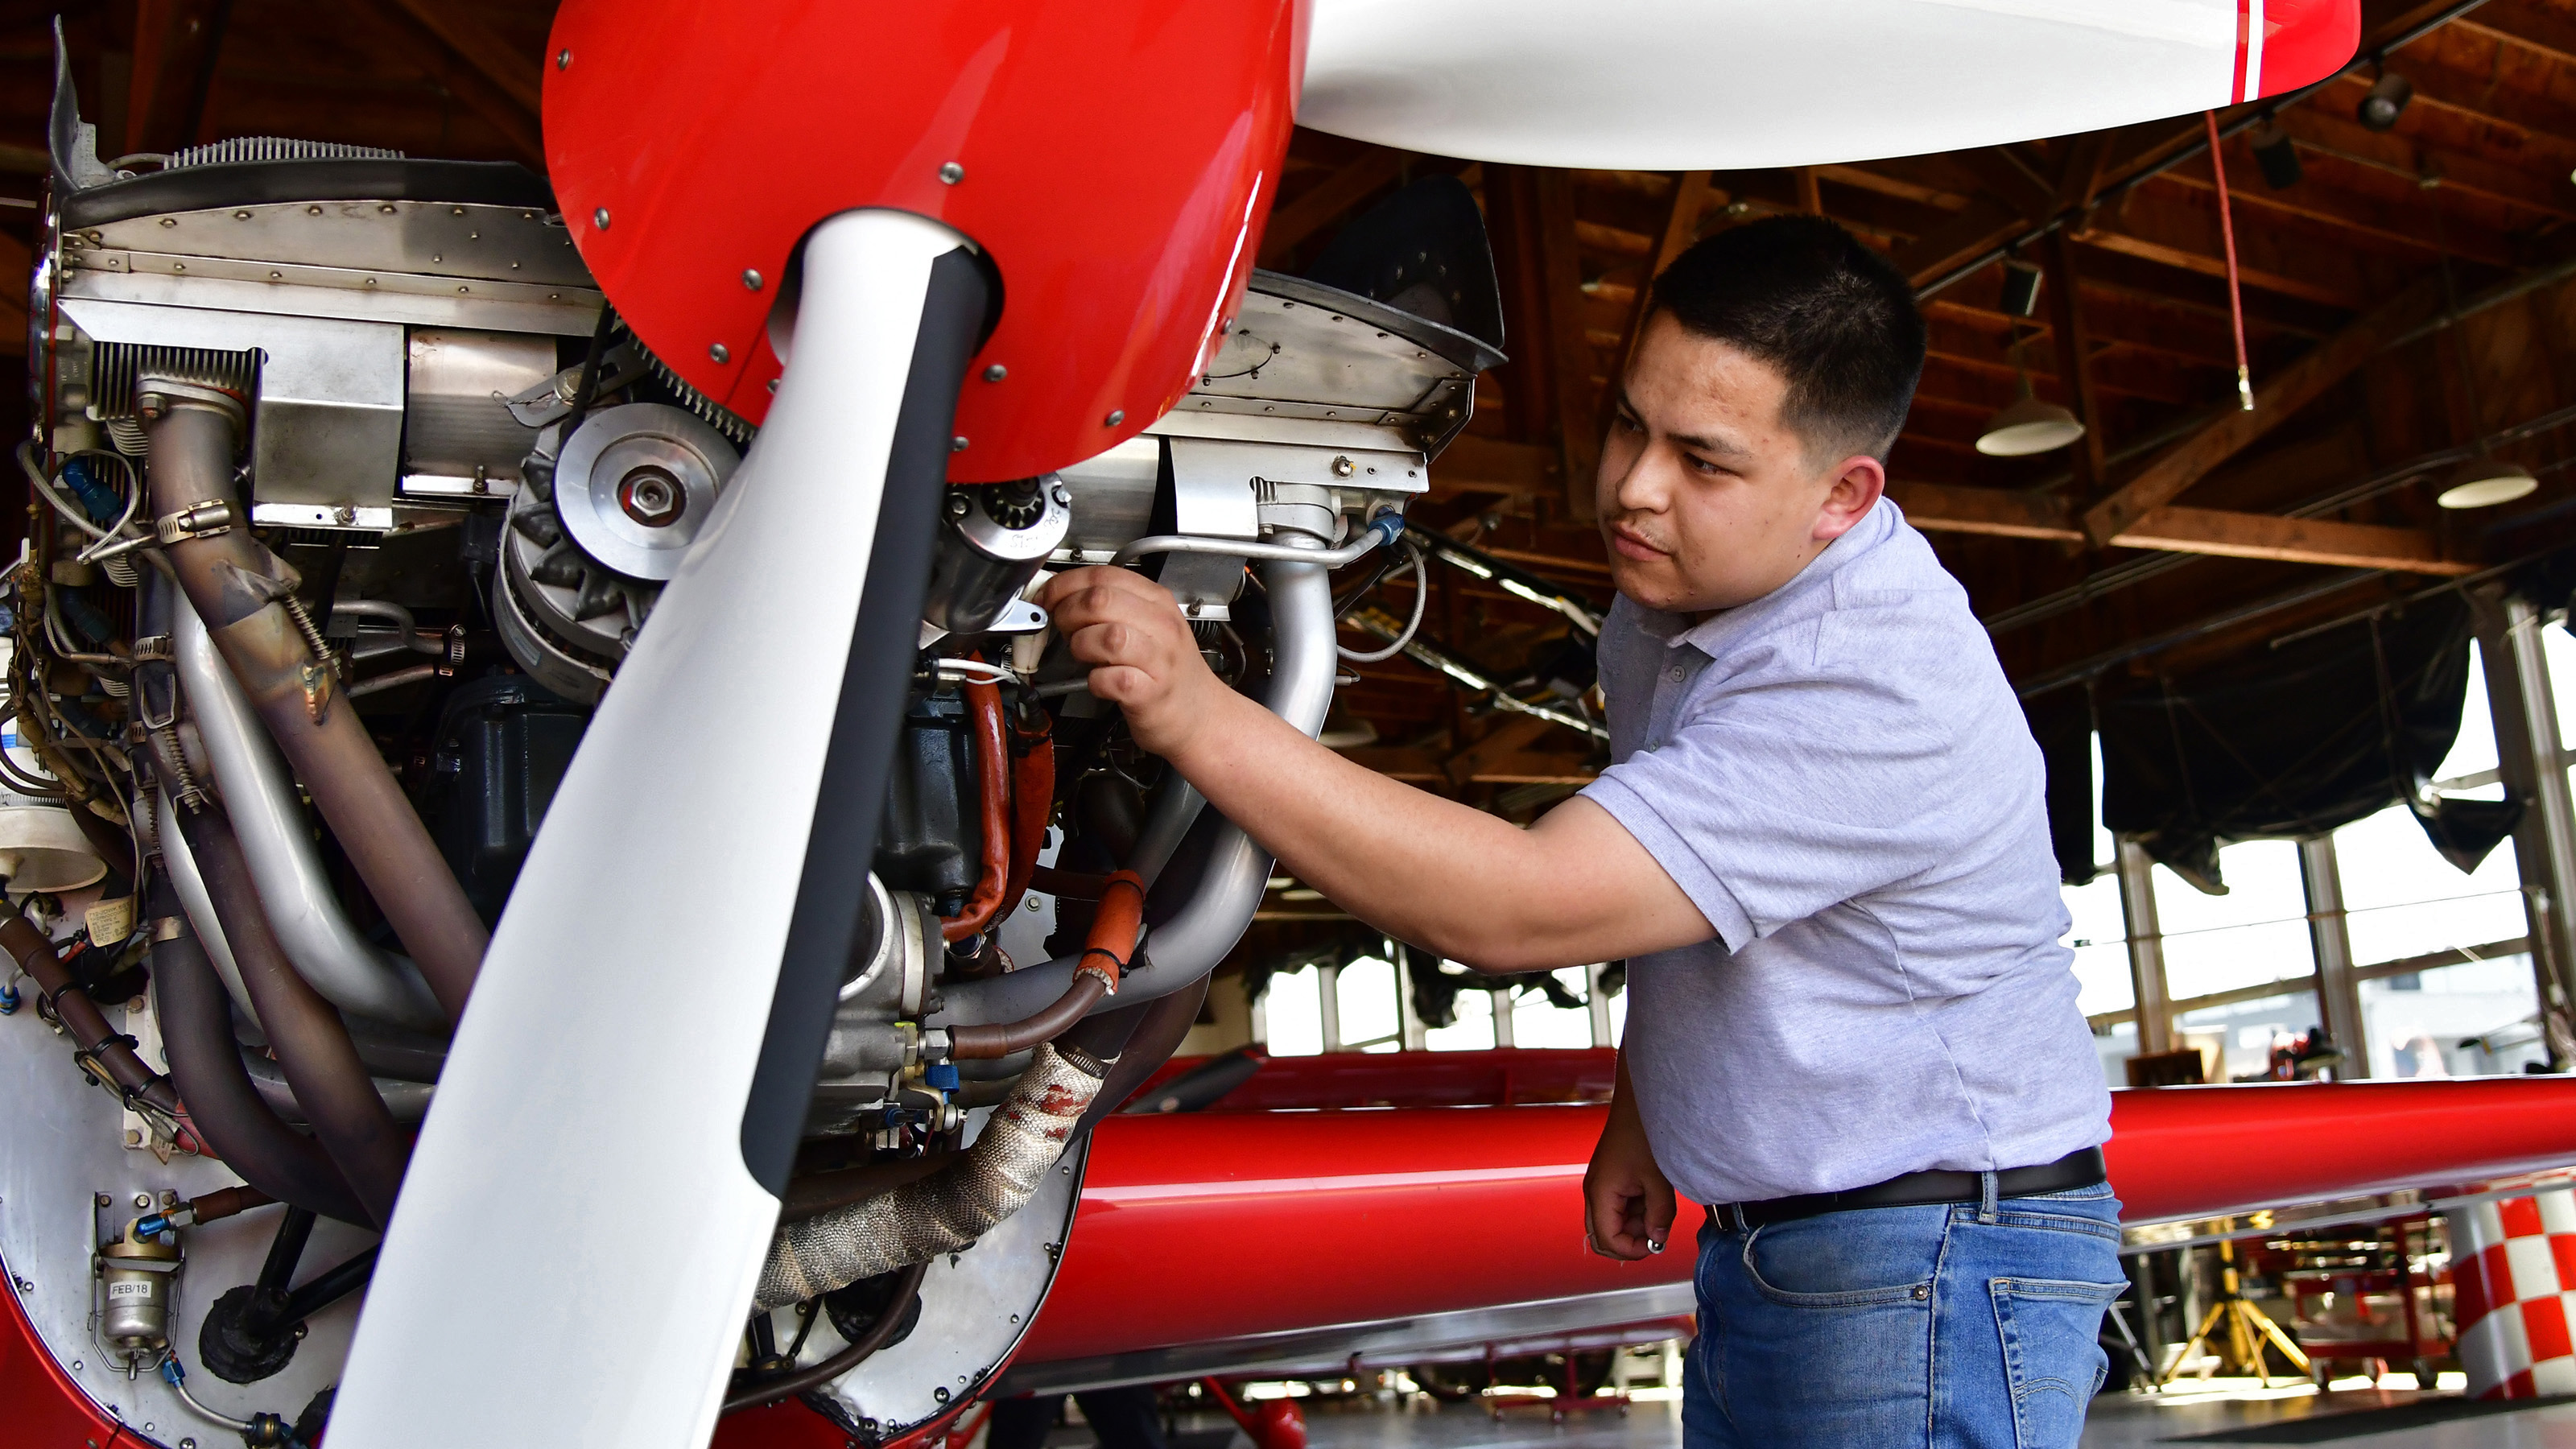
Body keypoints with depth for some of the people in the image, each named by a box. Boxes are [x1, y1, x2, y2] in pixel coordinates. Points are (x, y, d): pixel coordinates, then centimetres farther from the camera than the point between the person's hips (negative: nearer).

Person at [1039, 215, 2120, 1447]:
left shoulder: (1884, 692, -29)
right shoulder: (1665, 594, 3)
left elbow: (1516, 910, -34)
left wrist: (1199, 716, -36)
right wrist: (1640, 1110, 16)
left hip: (1933, 1268, -8)